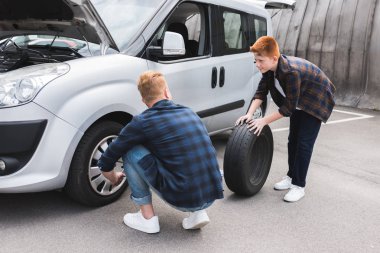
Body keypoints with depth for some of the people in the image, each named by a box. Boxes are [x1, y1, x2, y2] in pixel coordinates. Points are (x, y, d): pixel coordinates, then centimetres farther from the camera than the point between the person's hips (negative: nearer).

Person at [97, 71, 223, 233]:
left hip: (182, 199, -5)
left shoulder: (142, 122, -4)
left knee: (130, 150, 4)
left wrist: (114, 178, 27)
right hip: (212, 197, 6)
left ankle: (147, 218, 10)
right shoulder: (189, 113, 12)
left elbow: (105, 162, 4)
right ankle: (198, 213, 15)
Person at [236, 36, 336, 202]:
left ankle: (299, 186, -2)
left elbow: (289, 107, -33)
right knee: (293, 140, 12)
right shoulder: (270, 67, -16)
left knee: (304, 143, -10)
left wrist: (264, 121, -30)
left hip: (317, 101, -8)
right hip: (299, 101, 8)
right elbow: (261, 92, -10)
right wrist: (249, 115, -23)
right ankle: (291, 176, 25)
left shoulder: (291, 71, -39)